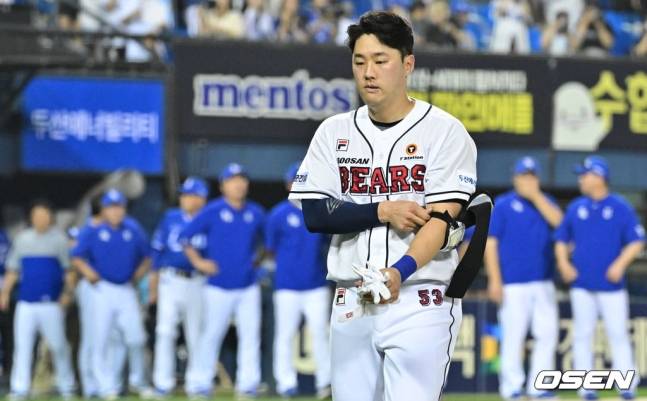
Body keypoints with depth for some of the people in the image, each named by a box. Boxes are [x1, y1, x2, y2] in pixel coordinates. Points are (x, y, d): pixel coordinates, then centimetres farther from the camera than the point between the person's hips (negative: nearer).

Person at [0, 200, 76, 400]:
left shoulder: (59, 239, 5)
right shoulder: (22, 239, 15)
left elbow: (69, 269, 0)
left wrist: (68, 292, -13)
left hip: (51, 303, -3)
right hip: (26, 302, 3)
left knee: (58, 345, -1)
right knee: (22, 346, -3)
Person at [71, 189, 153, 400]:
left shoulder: (134, 230, 8)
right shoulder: (92, 232, 1)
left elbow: (146, 256, 15)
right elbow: (77, 257, 0)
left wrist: (140, 271, -2)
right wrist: (88, 272, -17)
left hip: (127, 291, 2)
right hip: (103, 290, -2)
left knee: (136, 338, -4)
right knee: (101, 339, -4)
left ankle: (138, 381, 14)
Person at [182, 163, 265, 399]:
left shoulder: (256, 213, 6)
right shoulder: (213, 211, -5)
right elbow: (185, 237, -1)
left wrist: (255, 260, 10)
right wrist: (198, 261, -7)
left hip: (248, 287, 3)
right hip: (219, 288, -3)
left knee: (250, 335, -2)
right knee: (211, 335, 1)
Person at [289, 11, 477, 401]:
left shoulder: (444, 131, -2)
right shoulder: (334, 132, 10)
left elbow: (440, 220, -11)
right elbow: (314, 215, 2)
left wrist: (399, 273, -28)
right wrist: (382, 212, -12)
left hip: (420, 303, -4)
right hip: (351, 304, 4)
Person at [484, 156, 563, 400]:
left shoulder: (544, 202, 14)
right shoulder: (502, 205, 1)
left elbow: (557, 220, -7)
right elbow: (490, 242, -3)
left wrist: (535, 195, -10)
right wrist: (495, 280, -10)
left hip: (543, 283, 4)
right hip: (513, 284, -4)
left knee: (548, 334, 1)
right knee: (513, 336, -4)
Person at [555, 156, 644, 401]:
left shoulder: (621, 207, -1)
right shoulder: (576, 207, 9)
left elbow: (637, 241, -3)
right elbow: (561, 239, 16)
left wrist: (621, 264, -17)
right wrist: (563, 263, -1)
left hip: (611, 284, -3)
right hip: (581, 284, 3)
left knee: (618, 334, -4)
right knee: (582, 335, 2)